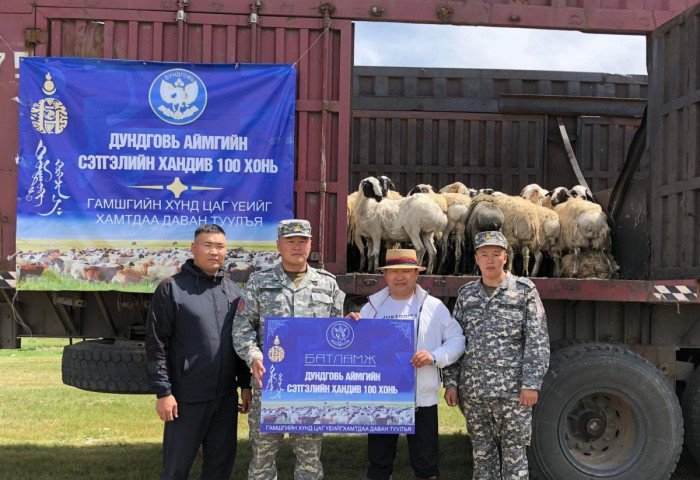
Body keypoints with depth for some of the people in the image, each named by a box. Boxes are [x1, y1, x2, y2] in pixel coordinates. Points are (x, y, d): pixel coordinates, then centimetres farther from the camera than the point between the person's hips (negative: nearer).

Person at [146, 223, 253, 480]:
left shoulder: (233, 292, 10)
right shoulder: (172, 288, -5)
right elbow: (156, 344, -8)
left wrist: (246, 384, 11)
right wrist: (163, 392, -13)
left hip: (226, 397, 5)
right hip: (186, 398, -4)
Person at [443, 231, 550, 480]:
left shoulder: (525, 291, 0)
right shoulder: (466, 294, 10)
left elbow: (537, 341, -5)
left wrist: (531, 384, -12)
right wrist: (451, 382, 4)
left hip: (512, 390, -3)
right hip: (472, 390, 4)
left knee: (514, 453, 4)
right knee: (482, 452, 11)